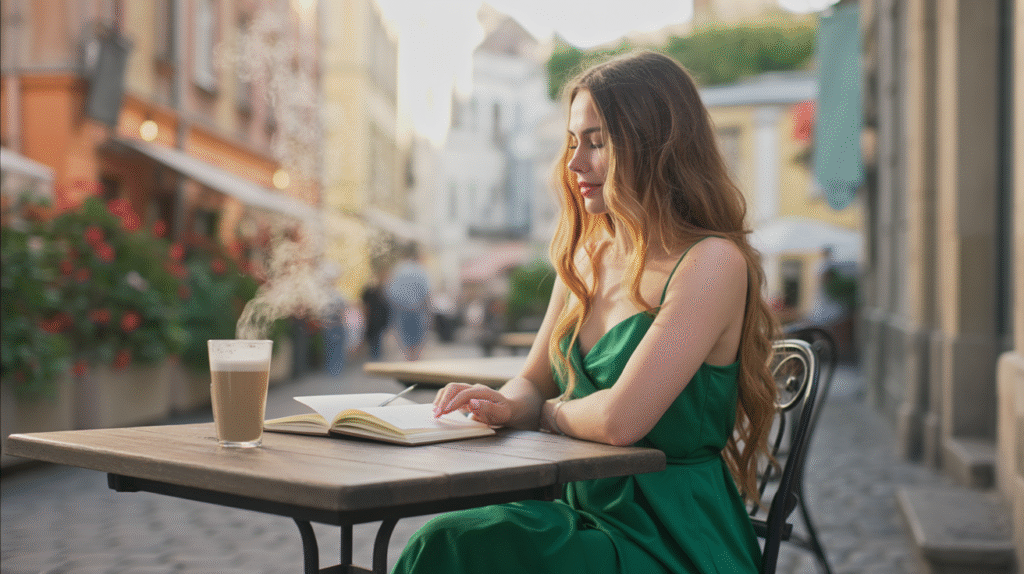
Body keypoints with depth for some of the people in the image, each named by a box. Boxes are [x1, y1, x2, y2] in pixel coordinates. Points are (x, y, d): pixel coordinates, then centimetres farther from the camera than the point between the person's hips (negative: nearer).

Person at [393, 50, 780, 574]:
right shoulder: (585, 259, 11)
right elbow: (533, 383, 17)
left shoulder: (712, 262, -14)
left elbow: (620, 419, -22)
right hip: (586, 510, 6)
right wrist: (506, 406, -6)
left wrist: (550, 412, -1)